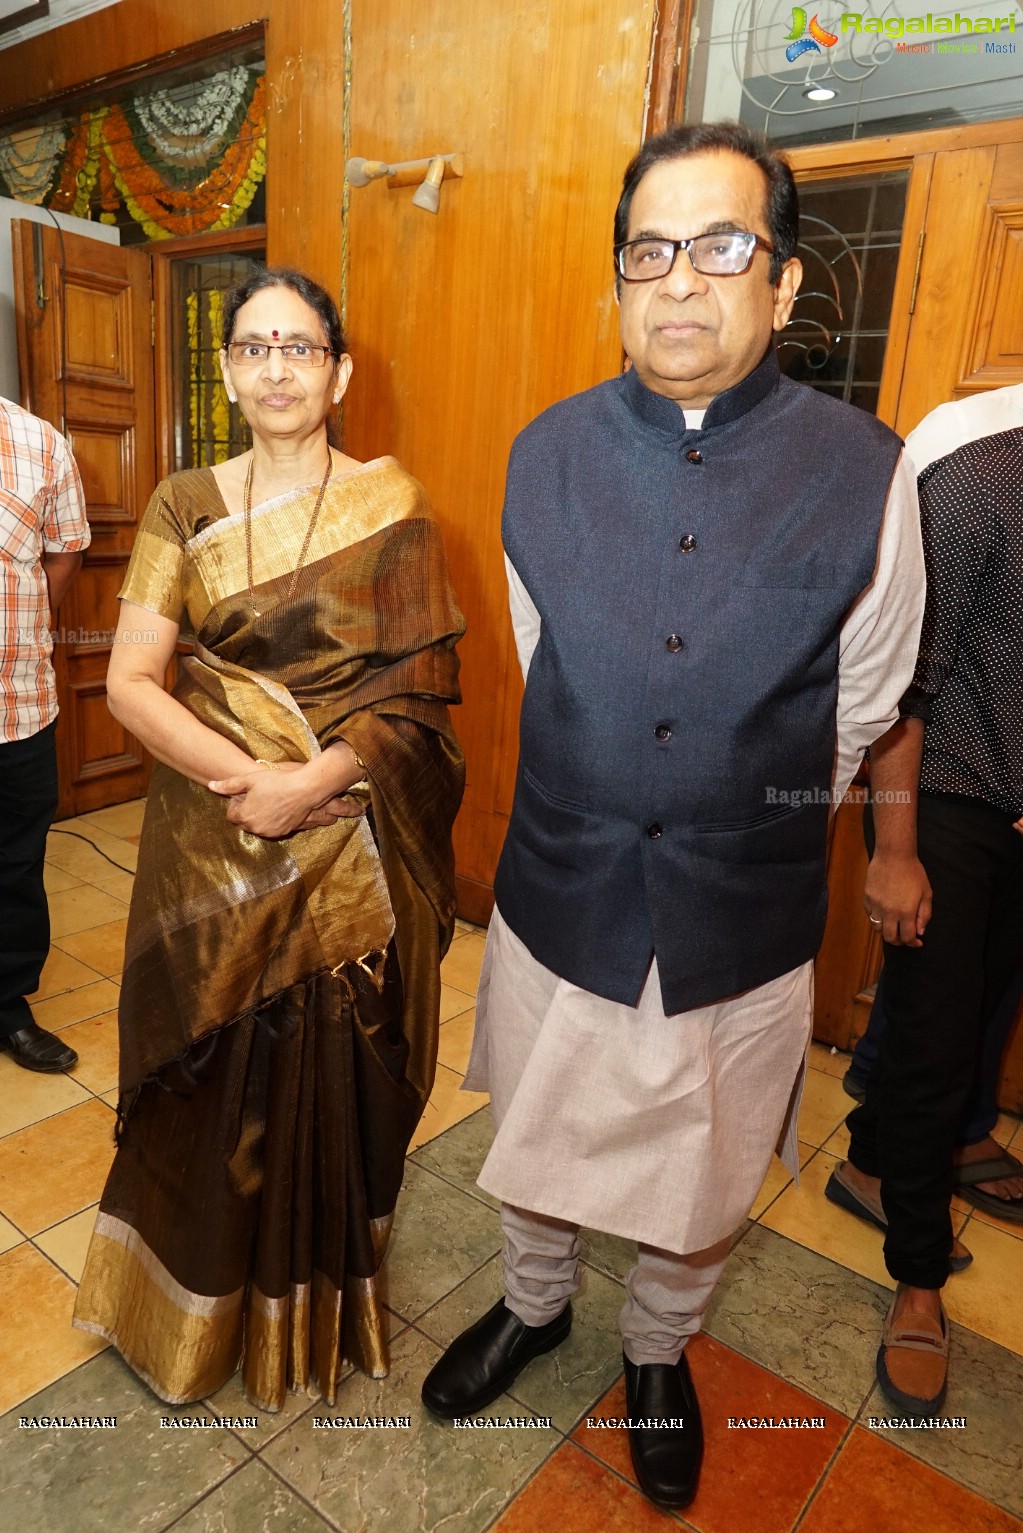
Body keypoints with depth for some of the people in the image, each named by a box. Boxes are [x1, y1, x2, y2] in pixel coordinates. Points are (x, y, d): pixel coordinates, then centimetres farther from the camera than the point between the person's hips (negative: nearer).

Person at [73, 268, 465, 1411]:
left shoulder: (392, 504, -2)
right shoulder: (185, 506, 4)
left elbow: (415, 687, -8)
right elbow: (130, 681, -3)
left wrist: (310, 782, -20)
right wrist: (242, 776, -16)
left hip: (350, 845, -1)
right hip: (213, 844, 2)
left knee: (335, 1071, 10)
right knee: (213, 1075, 13)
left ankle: (324, 1298, 38)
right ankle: (202, 1298, 41)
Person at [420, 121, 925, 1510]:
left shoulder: (866, 474, -12)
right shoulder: (547, 455, -4)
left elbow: (857, 711, -1)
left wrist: (748, 830, 9)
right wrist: (606, 817, 11)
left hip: (743, 924, -1)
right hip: (558, 897, 2)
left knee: (699, 1178, 22)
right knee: (535, 1141, 25)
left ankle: (659, 1354, 55)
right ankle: (534, 1305, 58)